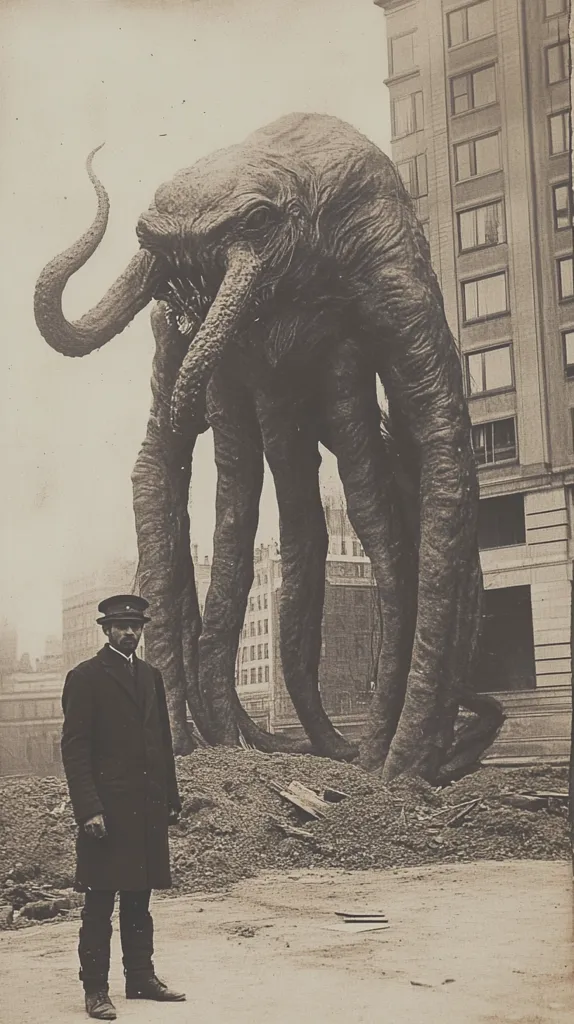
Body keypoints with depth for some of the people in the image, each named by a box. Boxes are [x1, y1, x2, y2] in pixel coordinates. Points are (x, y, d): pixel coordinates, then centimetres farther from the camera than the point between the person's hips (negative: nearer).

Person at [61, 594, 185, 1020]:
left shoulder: (151, 676, 15)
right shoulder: (85, 678, -4)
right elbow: (74, 747, -9)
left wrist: (171, 798, 11)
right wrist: (88, 808, -17)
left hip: (148, 809, 6)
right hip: (107, 809, -6)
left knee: (139, 899, 14)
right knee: (100, 903, -1)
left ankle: (141, 977, 23)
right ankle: (96, 989, 5)